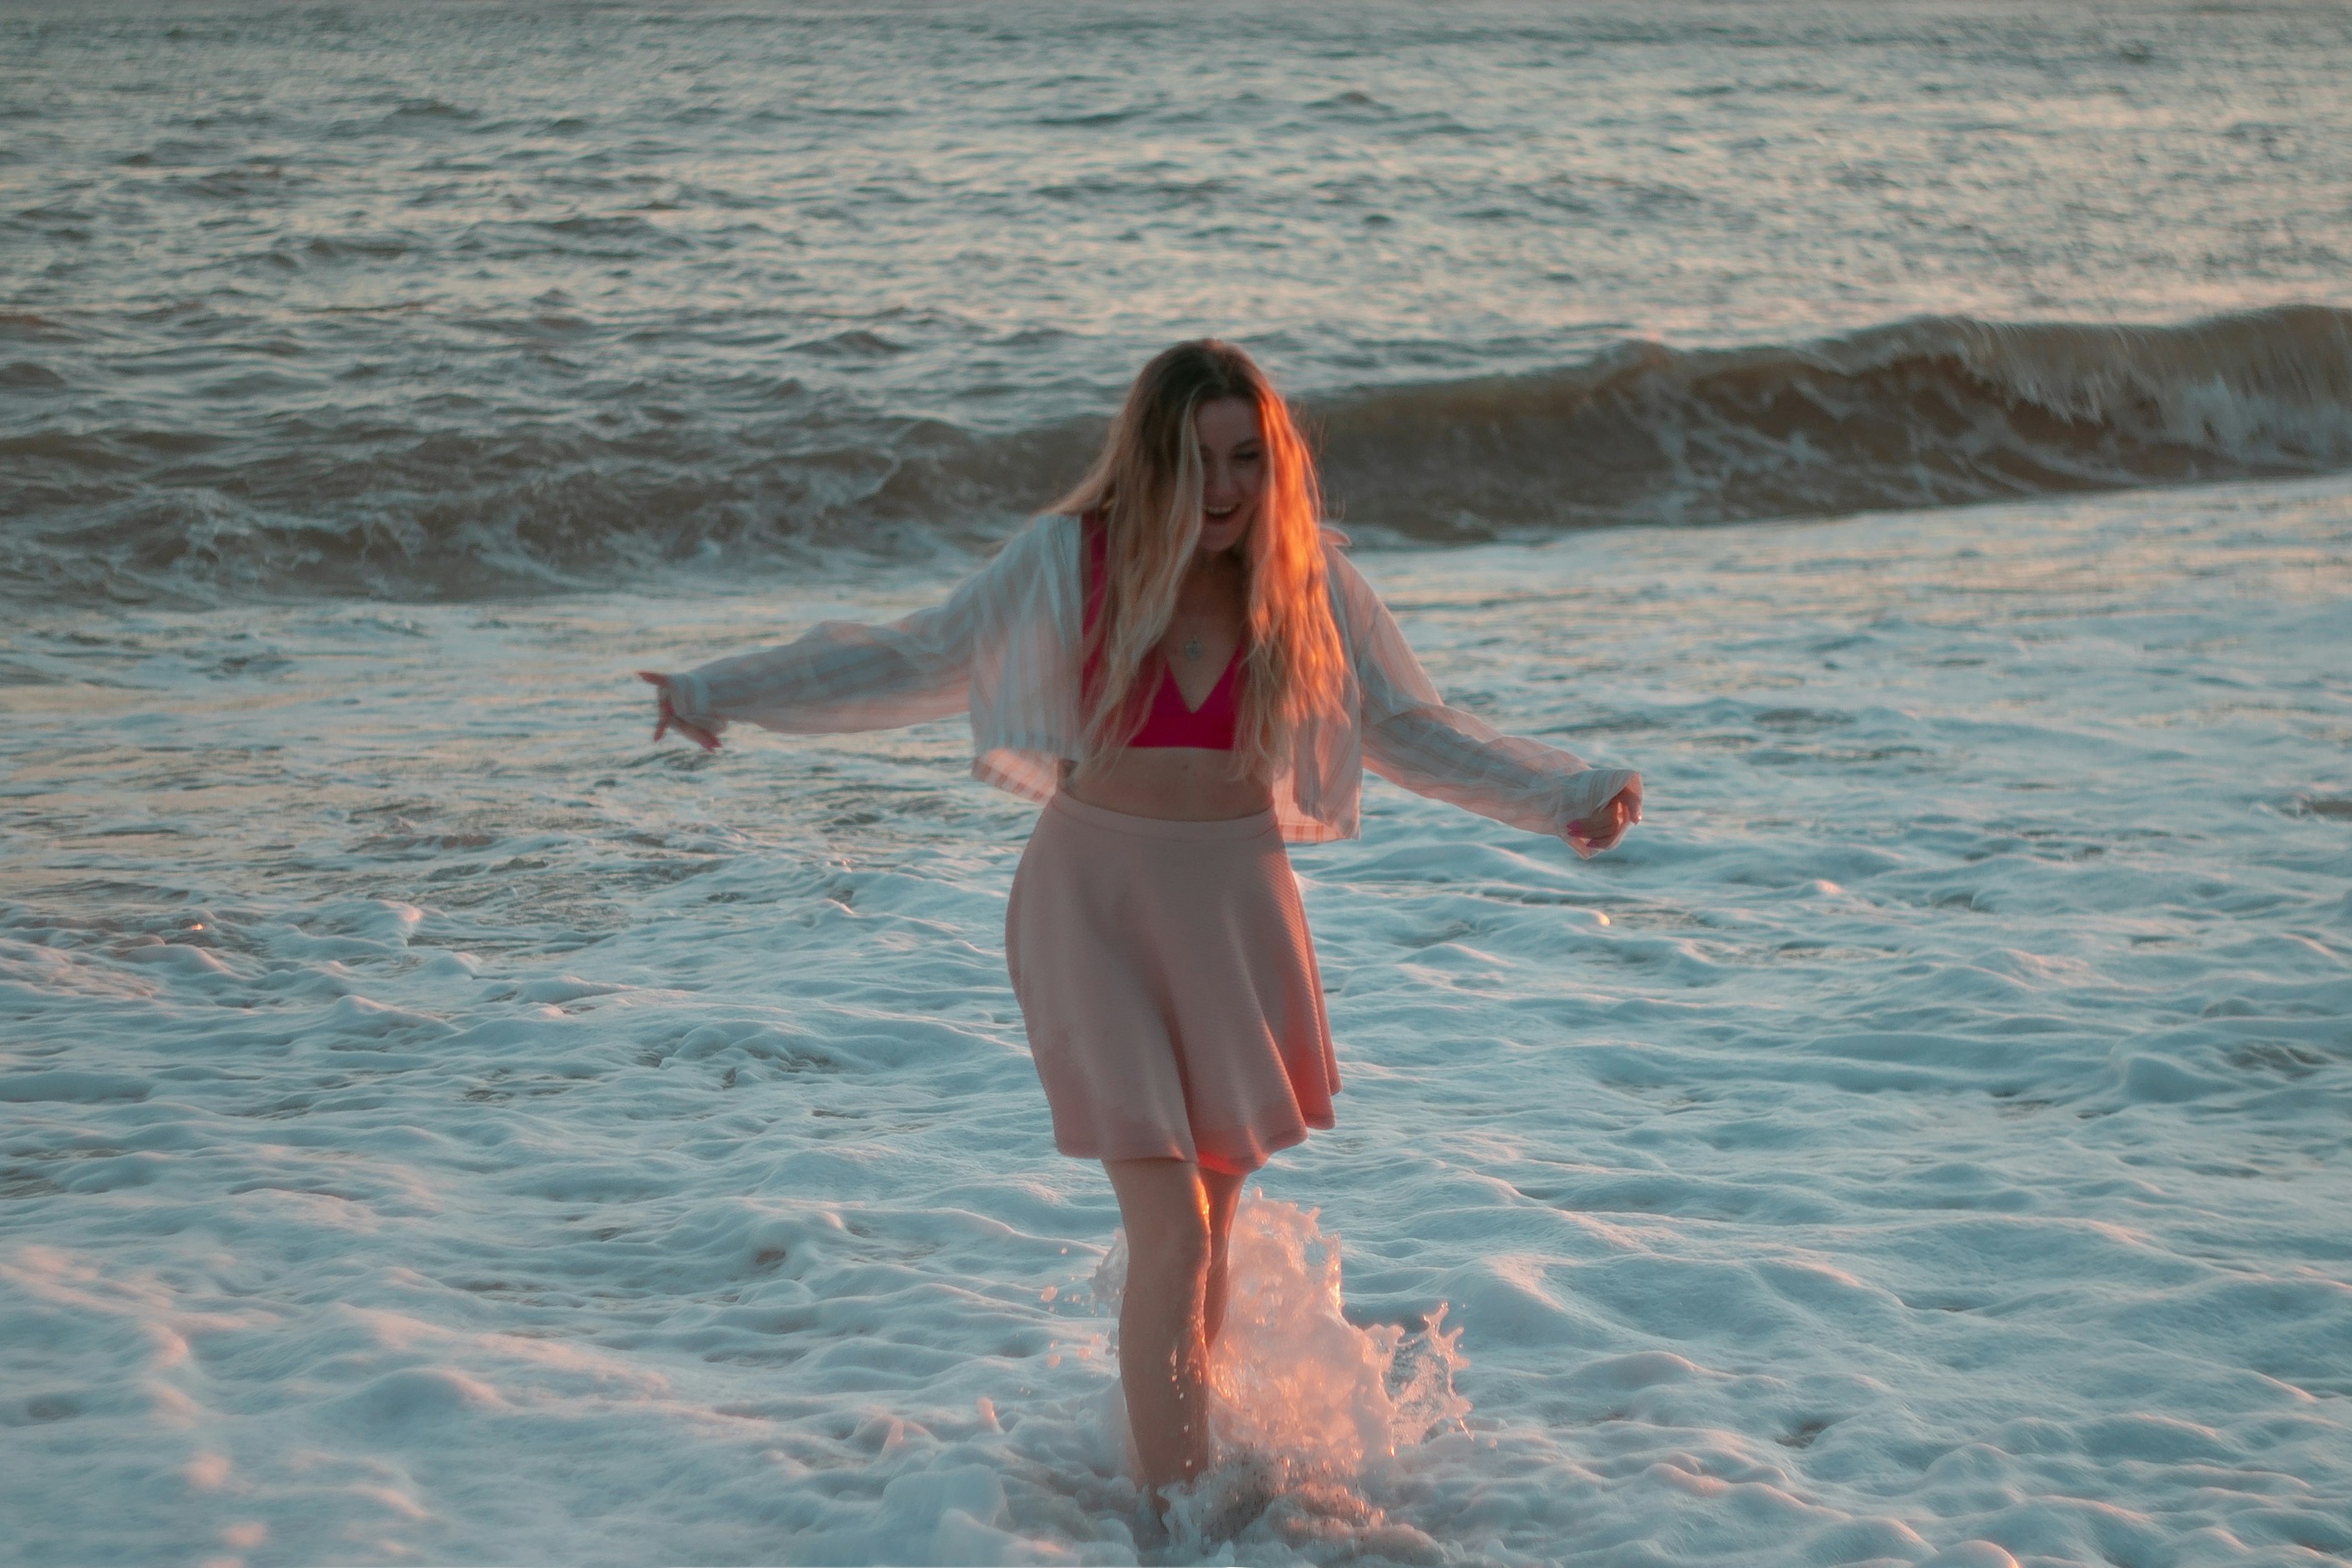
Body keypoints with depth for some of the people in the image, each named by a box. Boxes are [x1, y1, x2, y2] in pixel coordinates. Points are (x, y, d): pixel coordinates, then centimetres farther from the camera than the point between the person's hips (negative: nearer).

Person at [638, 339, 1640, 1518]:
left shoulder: (1305, 579, -1)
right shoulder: (1069, 561, -7)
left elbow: (1414, 731, 7)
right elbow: (912, 662, 2)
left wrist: (1568, 797, -2)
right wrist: (726, 692, -2)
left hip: (1234, 908, 3)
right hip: (1095, 901, -3)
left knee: (1211, 1229, 11)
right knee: (1172, 1234, -11)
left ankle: (1176, 1449, 31)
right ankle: (1177, 1521, -4)